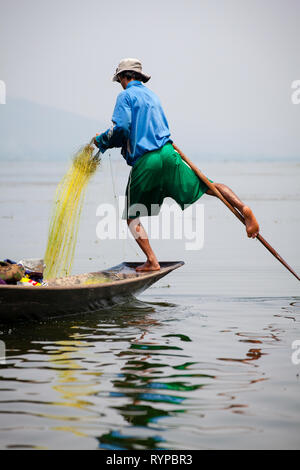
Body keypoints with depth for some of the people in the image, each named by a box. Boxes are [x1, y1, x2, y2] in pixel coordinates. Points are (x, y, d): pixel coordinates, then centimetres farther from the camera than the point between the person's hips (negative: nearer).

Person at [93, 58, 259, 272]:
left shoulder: (126, 96, 2)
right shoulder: (152, 95, 25)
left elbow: (122, 128, -12)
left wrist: (102, 140, 6)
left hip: (143, 162, -6)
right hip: (167, 153, 6)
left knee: (132, 217, 7)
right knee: (208, 186, 2)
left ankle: (152, 261, -3)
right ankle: (243, 208, -23)